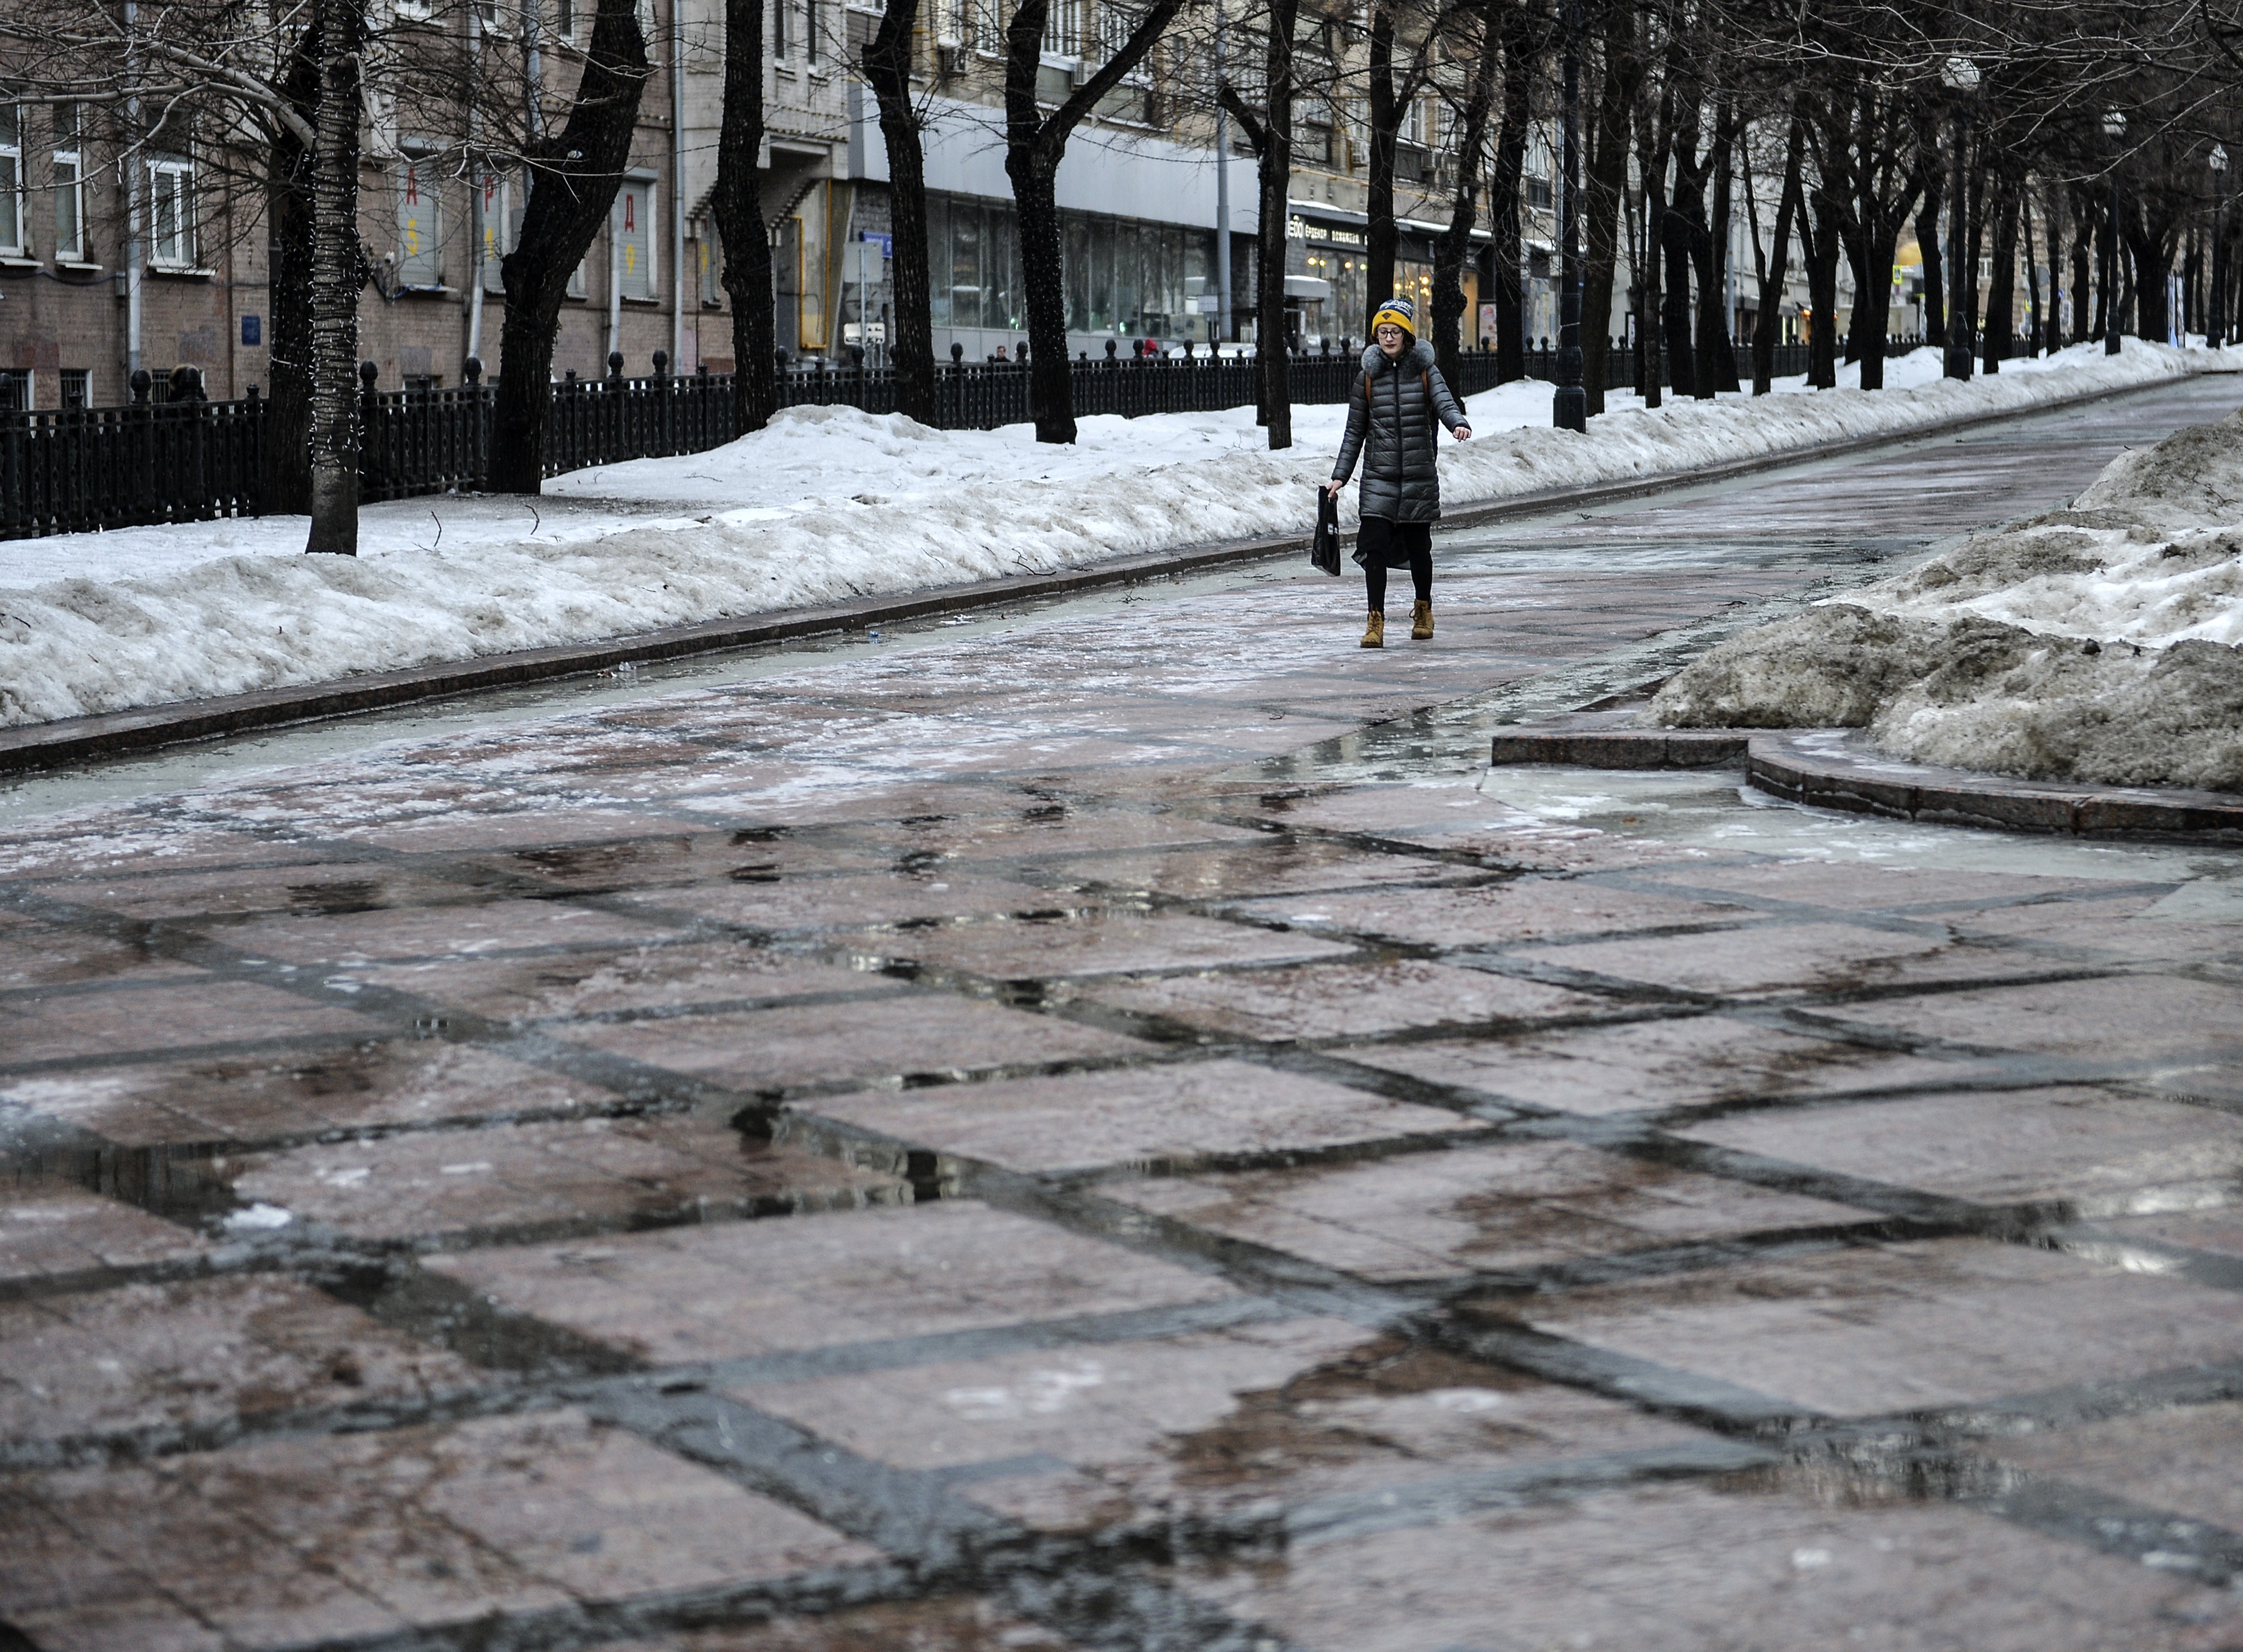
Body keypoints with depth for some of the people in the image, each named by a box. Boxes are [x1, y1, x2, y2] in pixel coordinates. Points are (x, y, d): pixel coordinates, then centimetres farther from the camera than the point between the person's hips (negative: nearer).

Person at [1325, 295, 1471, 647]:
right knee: (1375, 547, -11)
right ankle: (1376, 622, -6)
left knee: (1418, 546, 8)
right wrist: (1340, 475, 4)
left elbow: (1444, 403, -13)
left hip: (1419, 476, 0)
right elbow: (1355, 430, 9)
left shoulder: (1425, 371, 3)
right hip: (1379, 476, 0)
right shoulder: (1368, 376, 6)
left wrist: (1459, 423, -36)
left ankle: (1424, 610, 32)